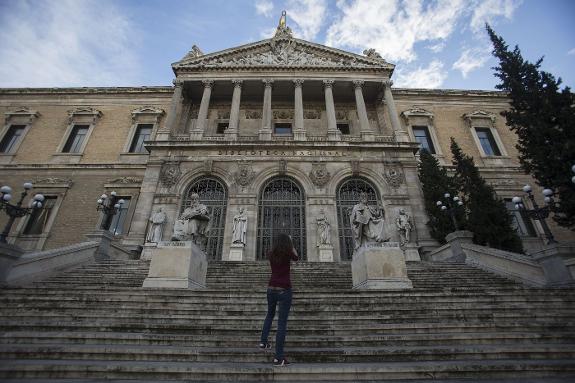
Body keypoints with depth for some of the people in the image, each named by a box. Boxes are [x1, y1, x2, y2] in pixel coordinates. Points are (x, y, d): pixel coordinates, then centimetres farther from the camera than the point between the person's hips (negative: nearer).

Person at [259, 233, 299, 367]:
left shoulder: (271, 255, 4)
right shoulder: (288, 253, -7)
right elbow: (296, 257, 15)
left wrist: (280, 240, 32)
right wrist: (291, 243, 21)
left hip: (271, 289, 5)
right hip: (284, 290, -5)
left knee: (270, 314, 30)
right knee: (282, 322, -2)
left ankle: (263, 341, 31)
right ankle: (278, 357, 1)